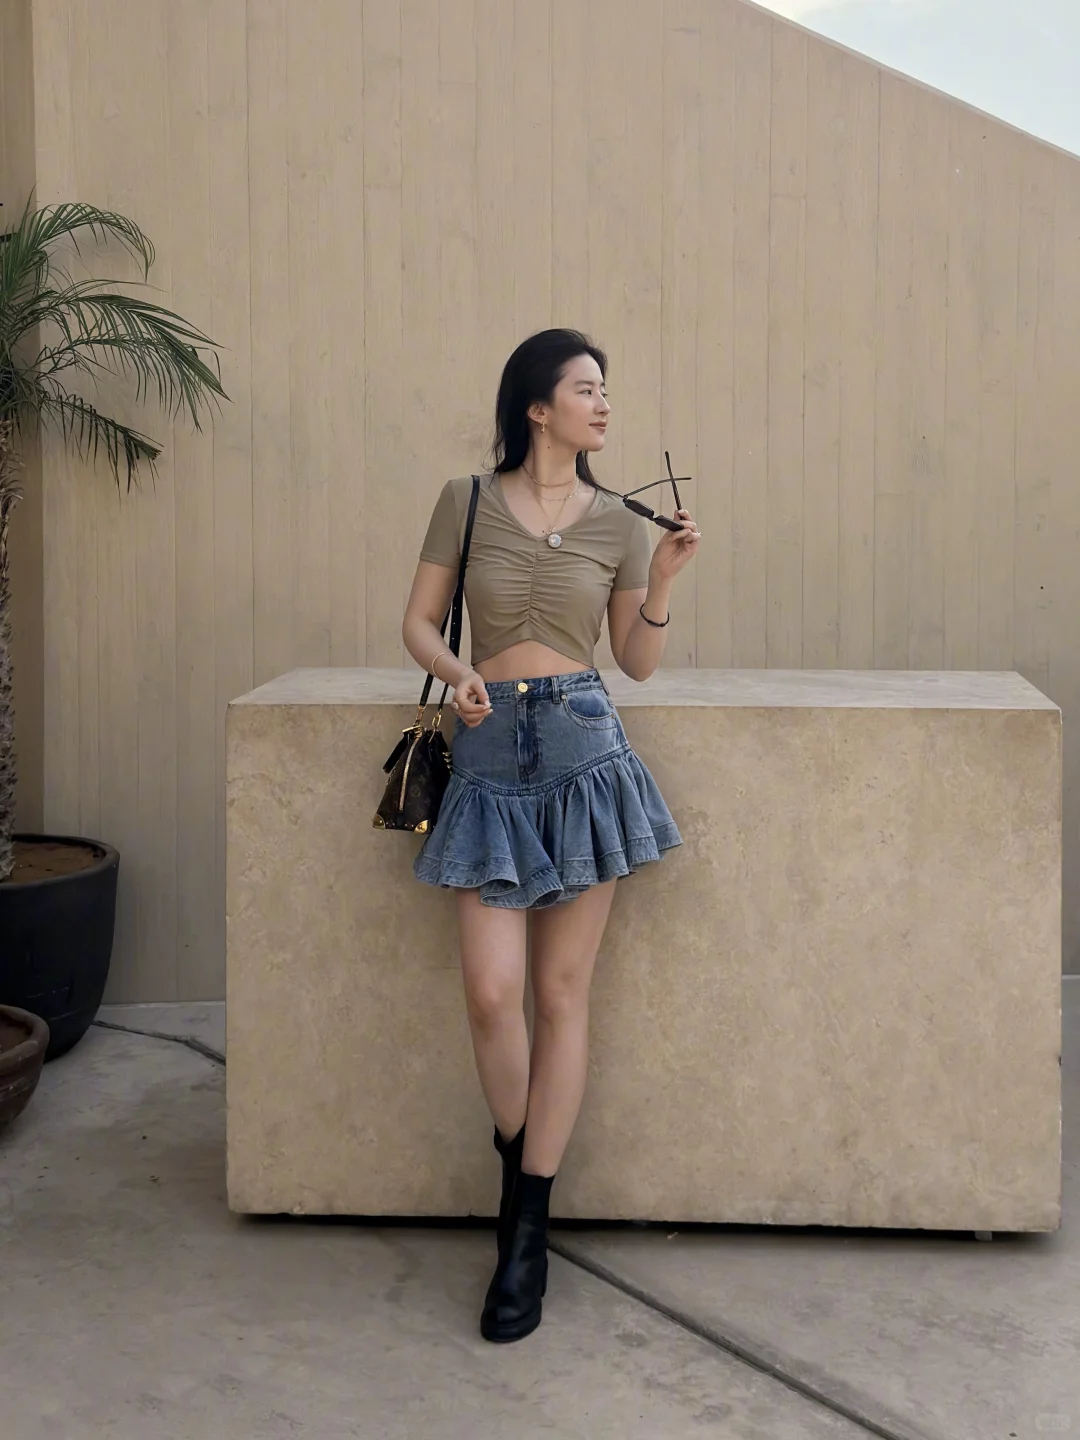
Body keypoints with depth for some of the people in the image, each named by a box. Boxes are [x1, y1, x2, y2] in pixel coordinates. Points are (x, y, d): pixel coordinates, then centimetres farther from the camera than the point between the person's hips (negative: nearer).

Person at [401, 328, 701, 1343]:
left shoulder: (619, 524, 7)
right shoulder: (467, 502, 4)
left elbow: (638, 662, 11)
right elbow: (419, 622, 8)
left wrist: (663, 580, -5)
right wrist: (457, 674, -11)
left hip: (583, 749, 1)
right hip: (489, 754, 0)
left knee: (561, 994, 3)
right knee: (491, 992, -8)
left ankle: (527, 1231, 12)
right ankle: (518, 1169, 20)